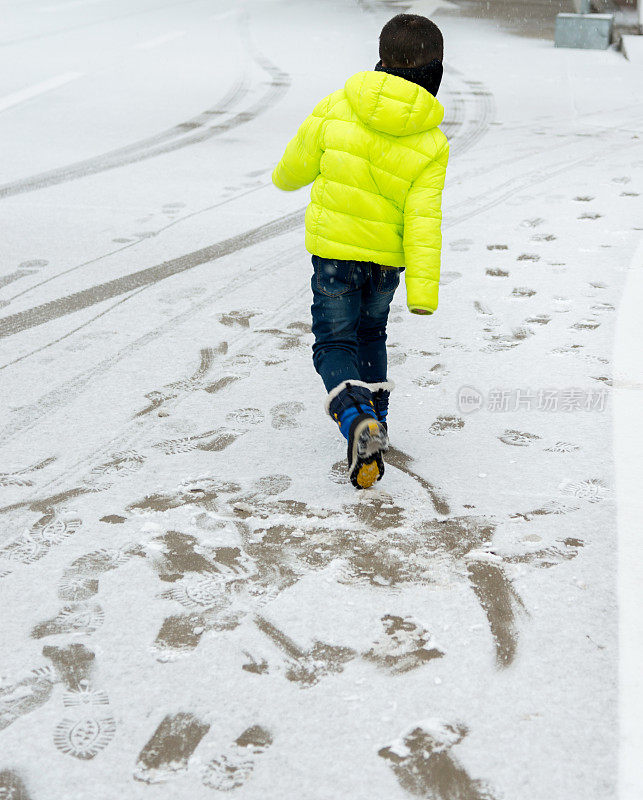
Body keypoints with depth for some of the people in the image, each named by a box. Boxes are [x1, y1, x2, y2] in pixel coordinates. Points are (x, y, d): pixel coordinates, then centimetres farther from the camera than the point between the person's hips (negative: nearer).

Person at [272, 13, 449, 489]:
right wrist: (423, 290, -17)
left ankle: (357, 420, -19)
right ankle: (375, 417, 28)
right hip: (388, 256, 1)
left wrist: (286, 178, 27)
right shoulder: (430, 143, -12)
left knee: (335, 344, 6)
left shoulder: (337, 108, -11)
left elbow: (299, 164, 3)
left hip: (334, 248, -1)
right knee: (370, 333, 26)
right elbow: (424, 219, -17)